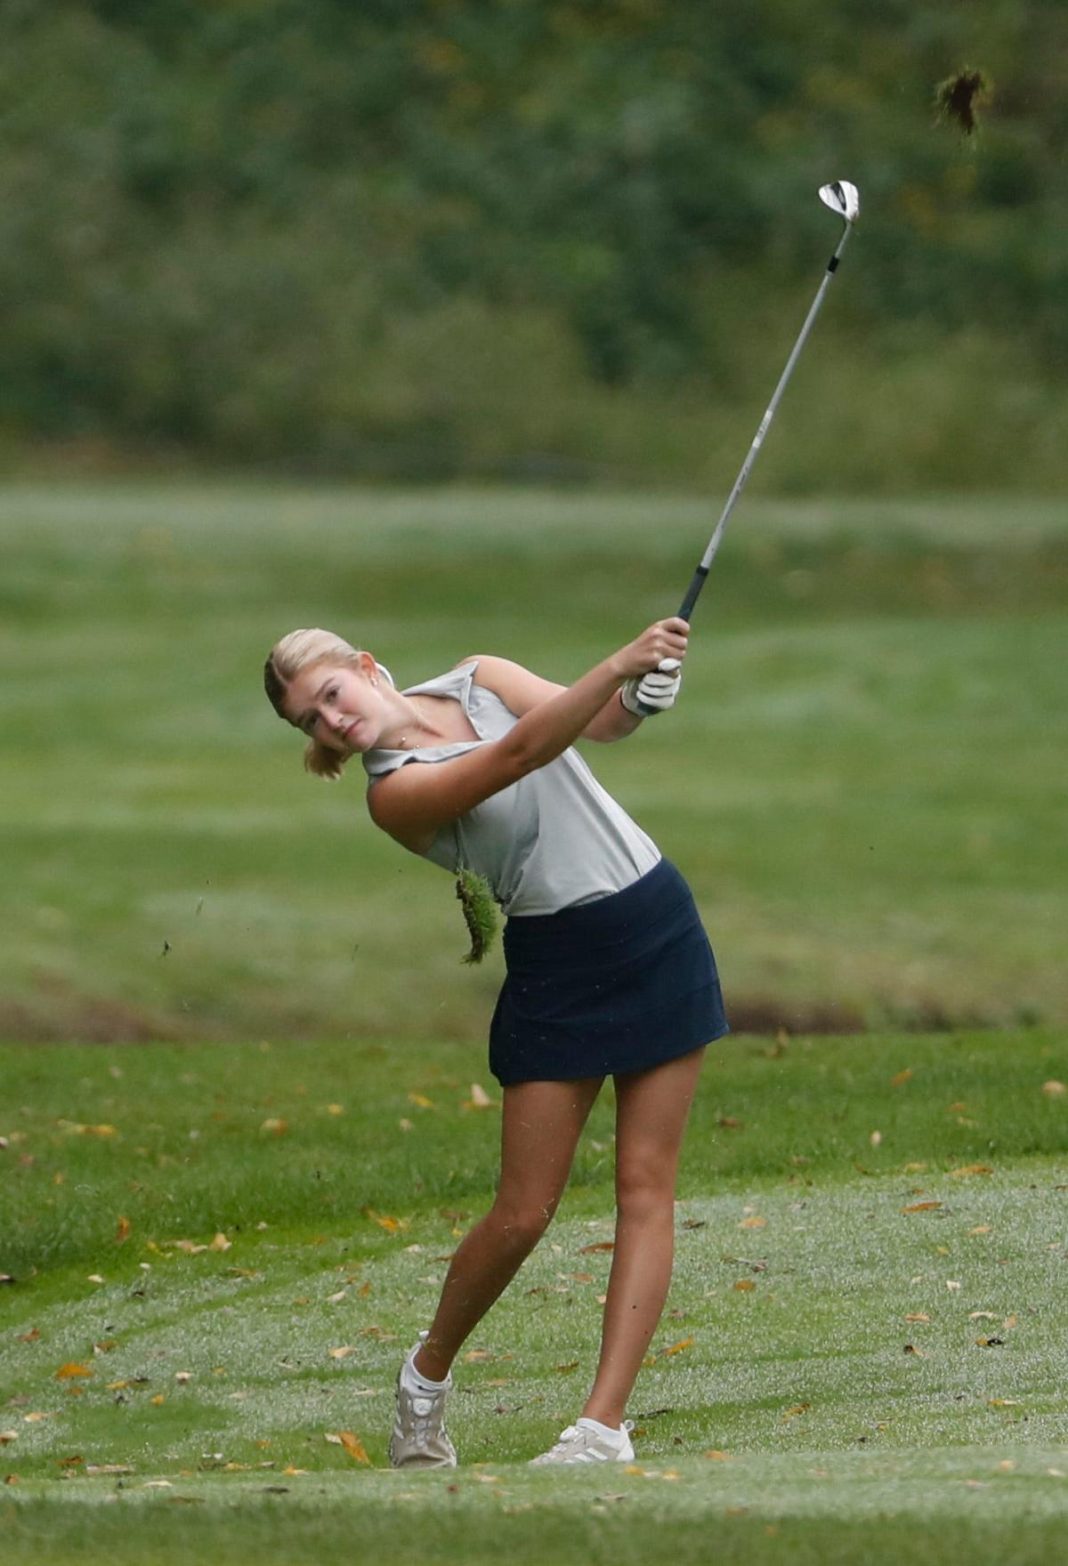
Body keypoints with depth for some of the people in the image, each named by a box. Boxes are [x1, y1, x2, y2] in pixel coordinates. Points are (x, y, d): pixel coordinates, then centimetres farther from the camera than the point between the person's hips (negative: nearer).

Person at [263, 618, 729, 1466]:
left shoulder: (478, 680, 2)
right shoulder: (395, 794, -14)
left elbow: (601, 721, -8)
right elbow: (519, 753, -28)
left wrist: (639, 697, -32)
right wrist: (618, 664, -39)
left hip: (657, 925, 3)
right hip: (556, 963, -3)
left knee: (646, 1188, -5)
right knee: (523, 1213, -4)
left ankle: (605, 1423, -7)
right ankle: (428, 1372, 22)